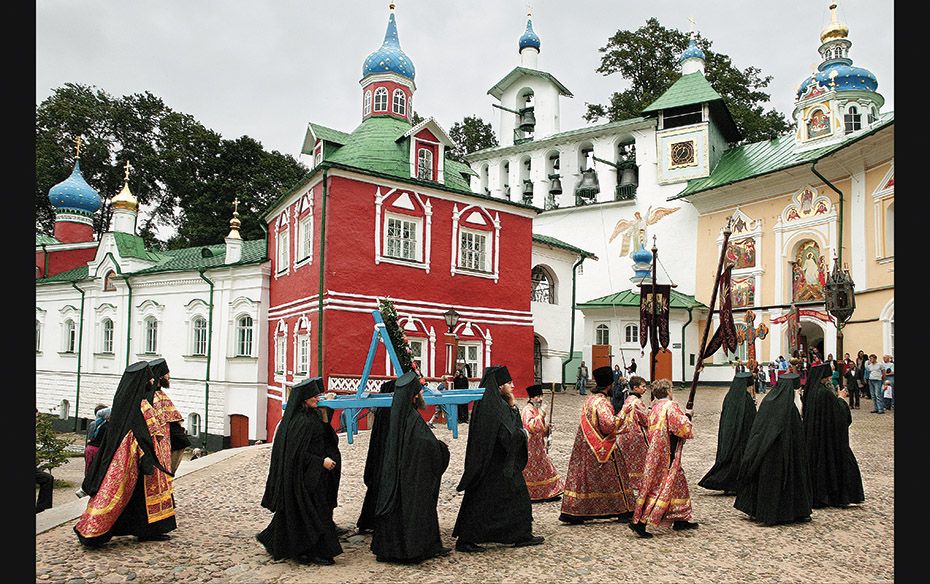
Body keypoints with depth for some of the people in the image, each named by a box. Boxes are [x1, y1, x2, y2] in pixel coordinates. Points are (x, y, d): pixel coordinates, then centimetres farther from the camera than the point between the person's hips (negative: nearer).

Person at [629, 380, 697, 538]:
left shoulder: (655, 407, 10)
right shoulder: (670, 406, -15)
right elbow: (683, 428, -16)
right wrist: (686, 418, 4)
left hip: (656, 452, 9)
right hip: (667, 455, -9)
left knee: (678, 483, 19)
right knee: (661, 489, -5)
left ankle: (680, 520, 28)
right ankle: (639, 521, -7)